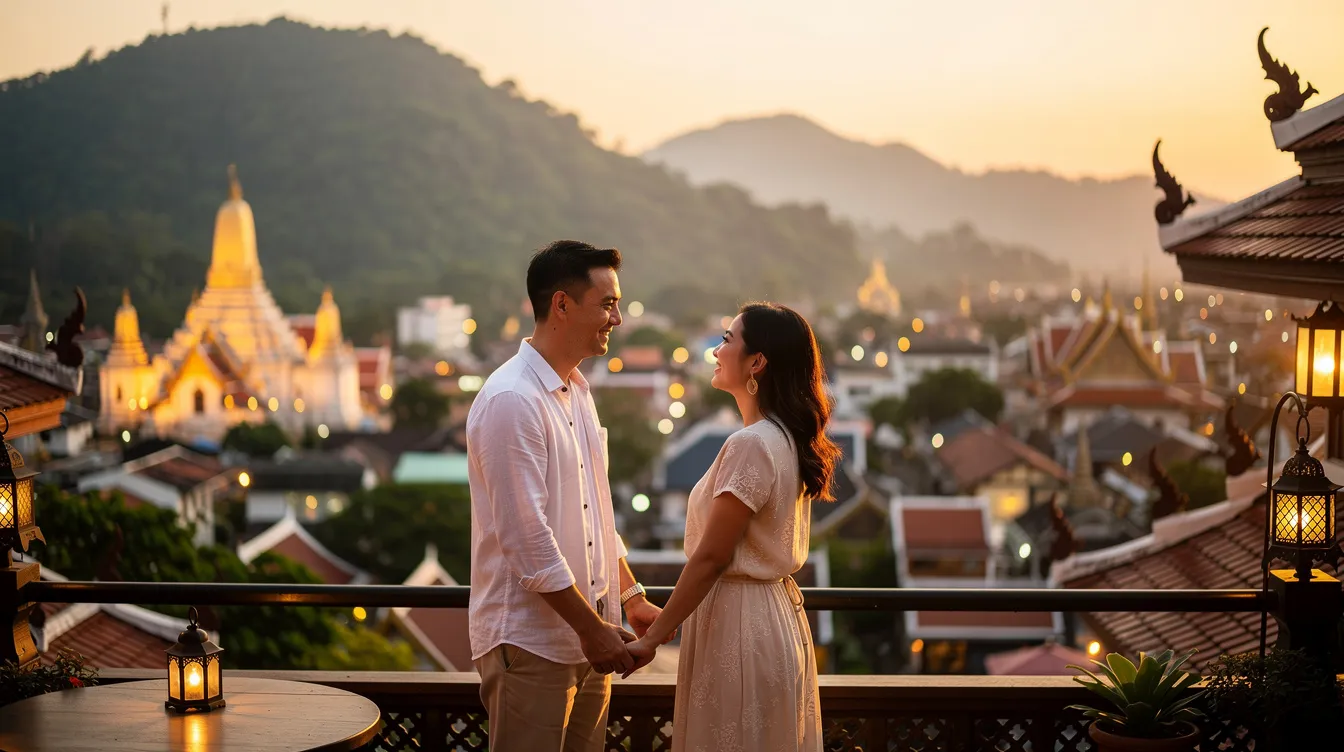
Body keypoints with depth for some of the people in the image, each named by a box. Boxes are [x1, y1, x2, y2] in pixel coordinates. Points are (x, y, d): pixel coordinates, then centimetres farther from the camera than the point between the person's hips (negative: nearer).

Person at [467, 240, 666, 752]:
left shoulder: (577, 391, 14)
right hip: (530, 642, -9)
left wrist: (632, 598, 17)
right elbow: (527, 538, -20)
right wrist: (592, 628, -16)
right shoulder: (511, 402, -16)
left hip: (586, 635, 9)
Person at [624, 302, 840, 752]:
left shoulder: (751, 445, -20)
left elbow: (710, 558, -20)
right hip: (777, 609, 9)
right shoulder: (789, 440, 8)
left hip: (739, 623, -9)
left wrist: (652, 637, -13)